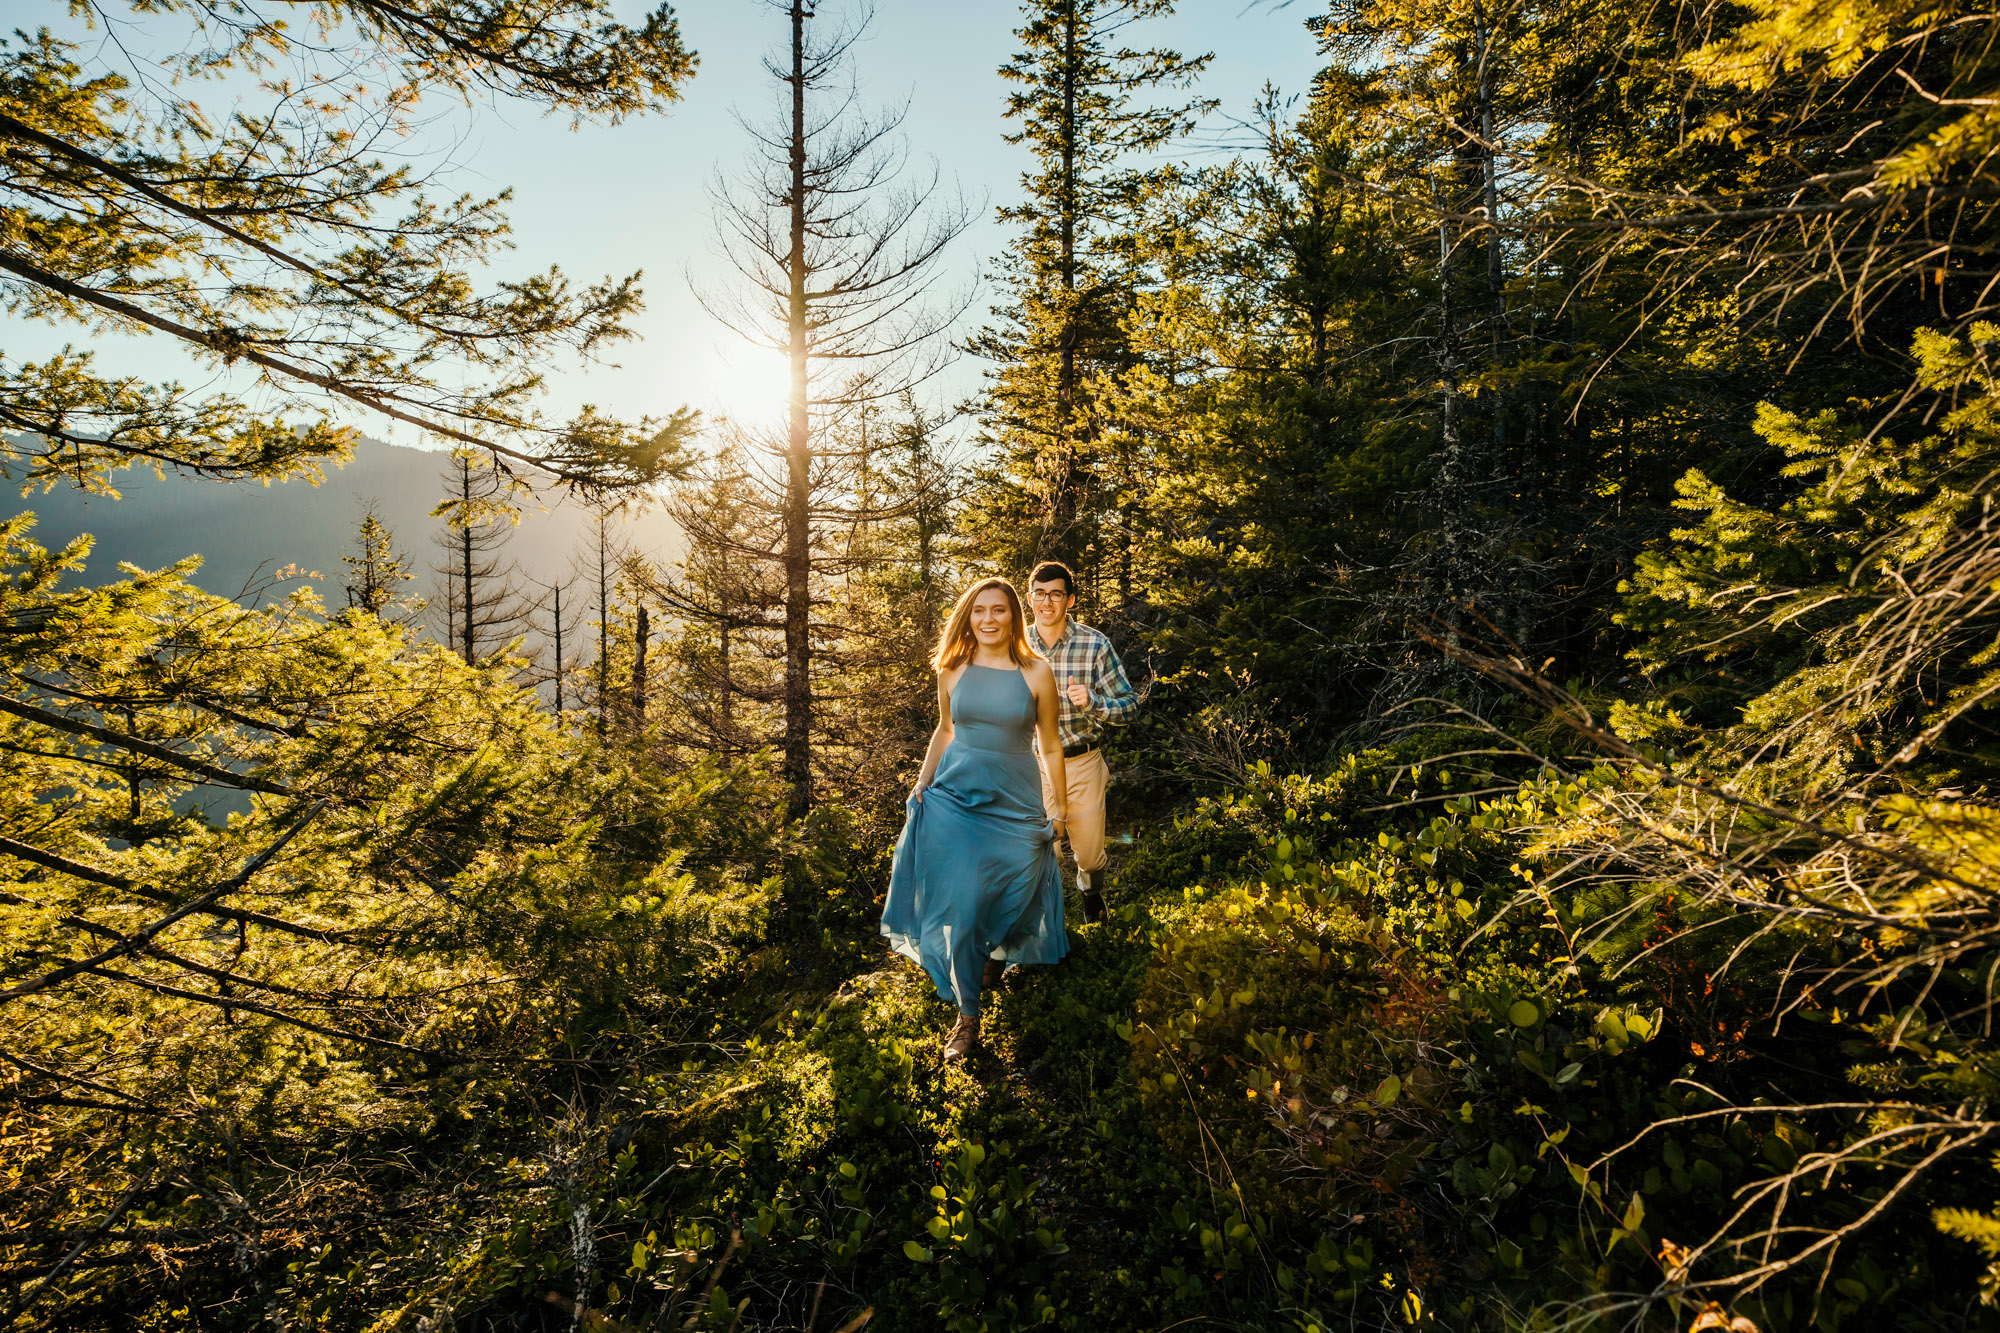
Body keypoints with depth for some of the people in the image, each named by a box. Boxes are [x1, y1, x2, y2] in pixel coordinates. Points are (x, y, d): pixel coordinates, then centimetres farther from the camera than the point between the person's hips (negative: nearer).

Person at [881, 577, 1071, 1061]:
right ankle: (967, 1016, 15)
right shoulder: (953, 670, 0)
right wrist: (921, 785, 9)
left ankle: (998, 953, 48)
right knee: (961, 907, -1)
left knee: (1010, 897, 12)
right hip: (955, 799, 1)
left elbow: (1050, 745, 2)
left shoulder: (1036, 672, -6)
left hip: (1015, 804, -1)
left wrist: (1060, 804, 6)